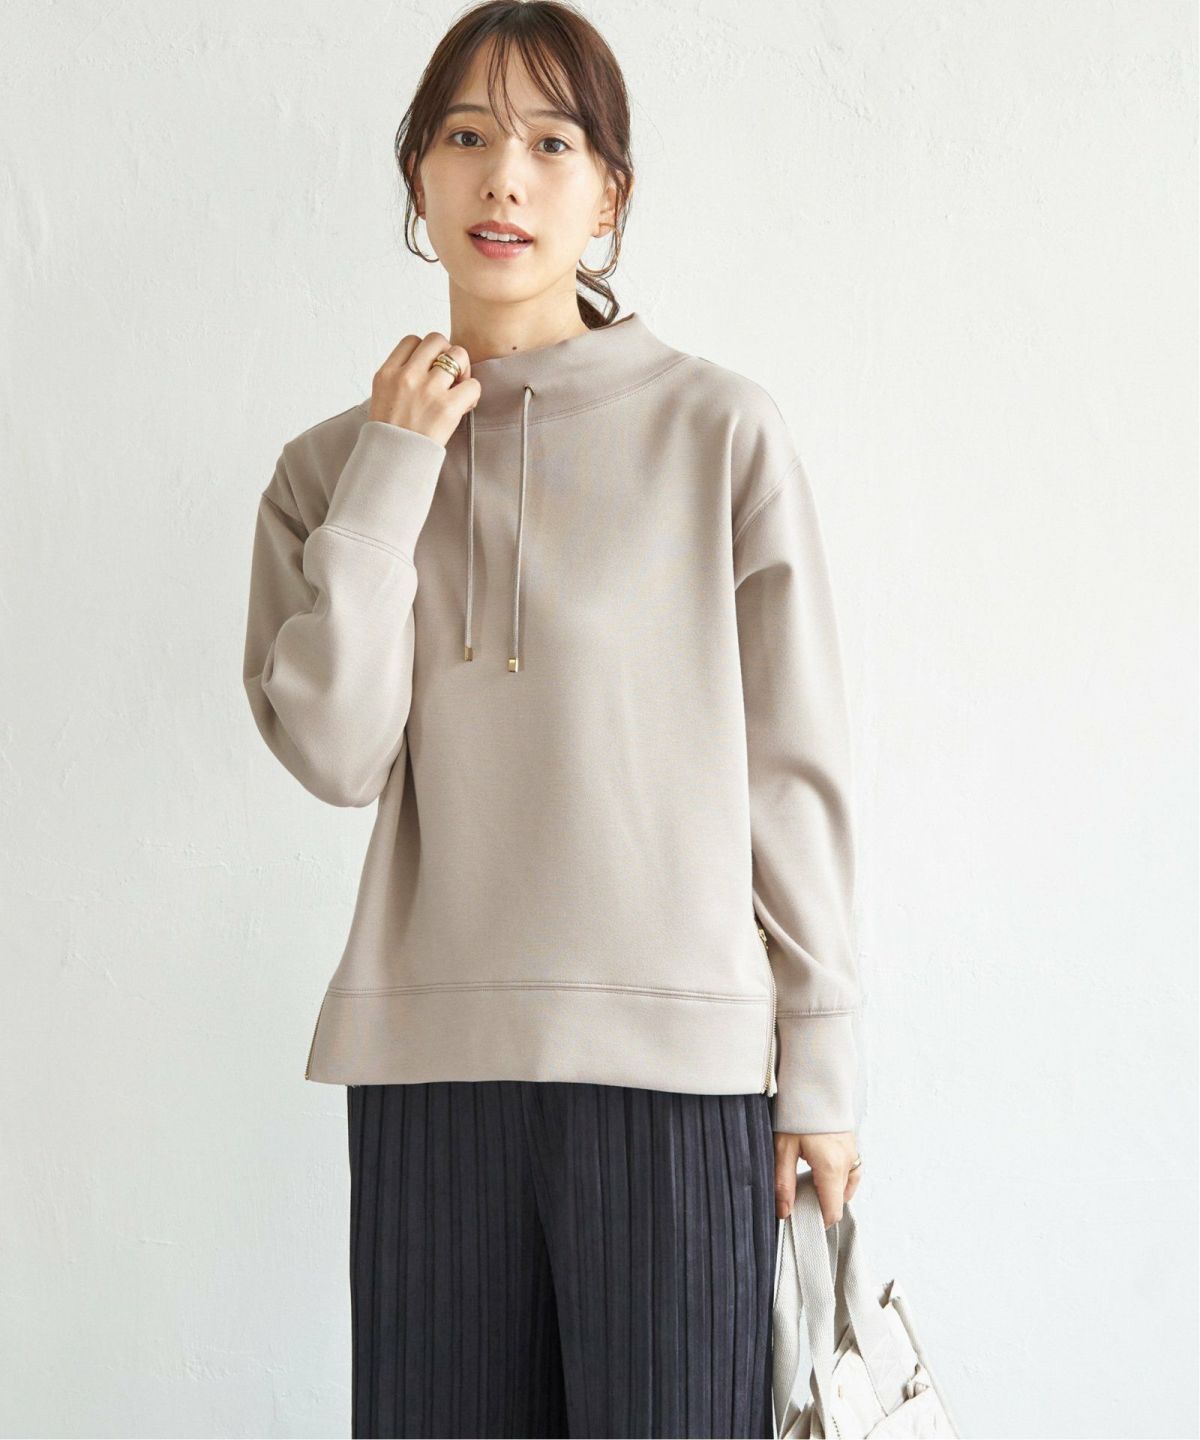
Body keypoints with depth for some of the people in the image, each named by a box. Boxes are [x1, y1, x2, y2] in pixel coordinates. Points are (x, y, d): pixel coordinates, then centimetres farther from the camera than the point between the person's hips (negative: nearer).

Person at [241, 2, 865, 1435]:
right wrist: (395, 466, -6)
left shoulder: (721, 432, 0)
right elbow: (335, 752, -5)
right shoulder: (336, 465, 8)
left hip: (679, 1053, -2)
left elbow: (792, 769, 1)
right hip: (429, 1052, 2)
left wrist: (820, 1058, 0)